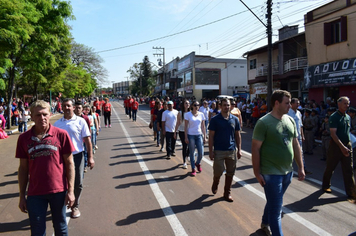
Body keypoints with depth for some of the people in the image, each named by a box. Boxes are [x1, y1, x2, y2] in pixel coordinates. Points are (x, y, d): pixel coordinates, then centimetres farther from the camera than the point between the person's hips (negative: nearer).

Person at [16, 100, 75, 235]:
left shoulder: (61, 134, -6)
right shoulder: (24, 138, 0)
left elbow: (69, 163, -3)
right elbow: (23, 168, 6)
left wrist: (70, 190, -6)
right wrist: (22, 196, 7)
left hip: (58, 190, -1)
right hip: (35, 193, 2)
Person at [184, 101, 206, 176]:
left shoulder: (201, 114, 5)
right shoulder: (188, 114, -3)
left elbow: (203, 126, 8)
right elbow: (186, 127, -3)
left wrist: (205, 136, 4)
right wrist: (186, 137, -7)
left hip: (199, 135, 2)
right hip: (191, 135, -2)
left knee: (201, 152, -1)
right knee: (192, 153, 4)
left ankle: (198, 163, 30)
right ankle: (193, 169, 18)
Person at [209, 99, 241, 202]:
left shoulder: (235, 119, 5)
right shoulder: (215, 119, -3)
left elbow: (237, 135, 10)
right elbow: (211, 136, -3)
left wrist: (239, 150, 5)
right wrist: (210, 151, -7)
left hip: (232, 151, 3)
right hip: (219, 151, -3)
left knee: (230, 173, 8)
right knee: (218, 172, -1)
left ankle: (227, 193, 25)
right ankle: (215, 184, 32)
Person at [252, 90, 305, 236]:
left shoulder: (290, 120, 5)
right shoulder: (264, 123, -16)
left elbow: (295, 144, 12)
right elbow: (255, 148, -15)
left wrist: (300, 167, 10)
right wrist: (257, 173, -15)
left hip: (288, 172, 7)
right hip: (271, 173, -7)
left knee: (274, 203, 24)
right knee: (276, 209, 1)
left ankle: (265, 223, 46)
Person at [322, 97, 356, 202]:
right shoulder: (334, 117, -11)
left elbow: (347, 132, 19)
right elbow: (333, 134, -17)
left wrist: (347, 146, 13)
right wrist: (342, 147, -23)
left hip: (347, 146, 6)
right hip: (336, 145, -6)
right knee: (330, 168, 8)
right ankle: (326, 186, 28)